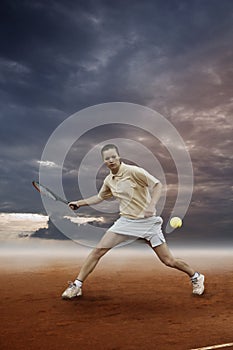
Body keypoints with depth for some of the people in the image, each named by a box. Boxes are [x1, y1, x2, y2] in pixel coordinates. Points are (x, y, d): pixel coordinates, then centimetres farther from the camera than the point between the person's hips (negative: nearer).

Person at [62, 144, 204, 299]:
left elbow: (157, 184, -15)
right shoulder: (108, 180, 6)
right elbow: (100, 197, 26)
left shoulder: (133, 171, -14)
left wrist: (152, 205, -29)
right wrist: (80, 202, 23)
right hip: (126, 221, 5)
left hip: (147, 221, -5)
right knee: (98, 251, -6)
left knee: (169, 260, -1)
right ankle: (77, 285, 7)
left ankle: (196, 277, 26)